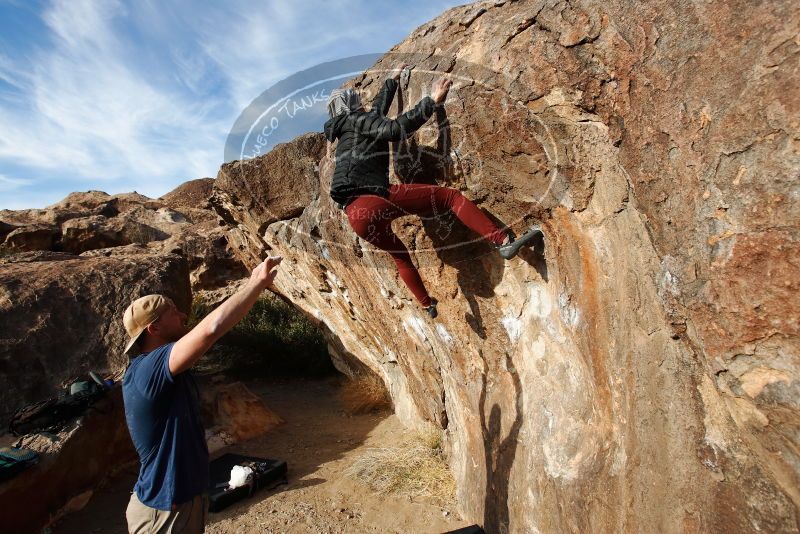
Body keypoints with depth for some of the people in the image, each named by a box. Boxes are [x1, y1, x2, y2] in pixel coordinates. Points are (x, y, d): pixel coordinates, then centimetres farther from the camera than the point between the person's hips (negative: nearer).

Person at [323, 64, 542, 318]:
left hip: (354, 213, 9)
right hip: (378, 199, -8)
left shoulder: (342, 132, 30)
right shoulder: (357, 121, 7)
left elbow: (378, 109, 44)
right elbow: (395, 129, -10)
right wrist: (432, 101, -6)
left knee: (399, 255, 28)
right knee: (451, 196, -3)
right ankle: (504, 242, -14)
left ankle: (427, 305, 37)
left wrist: (392, 80, 56)